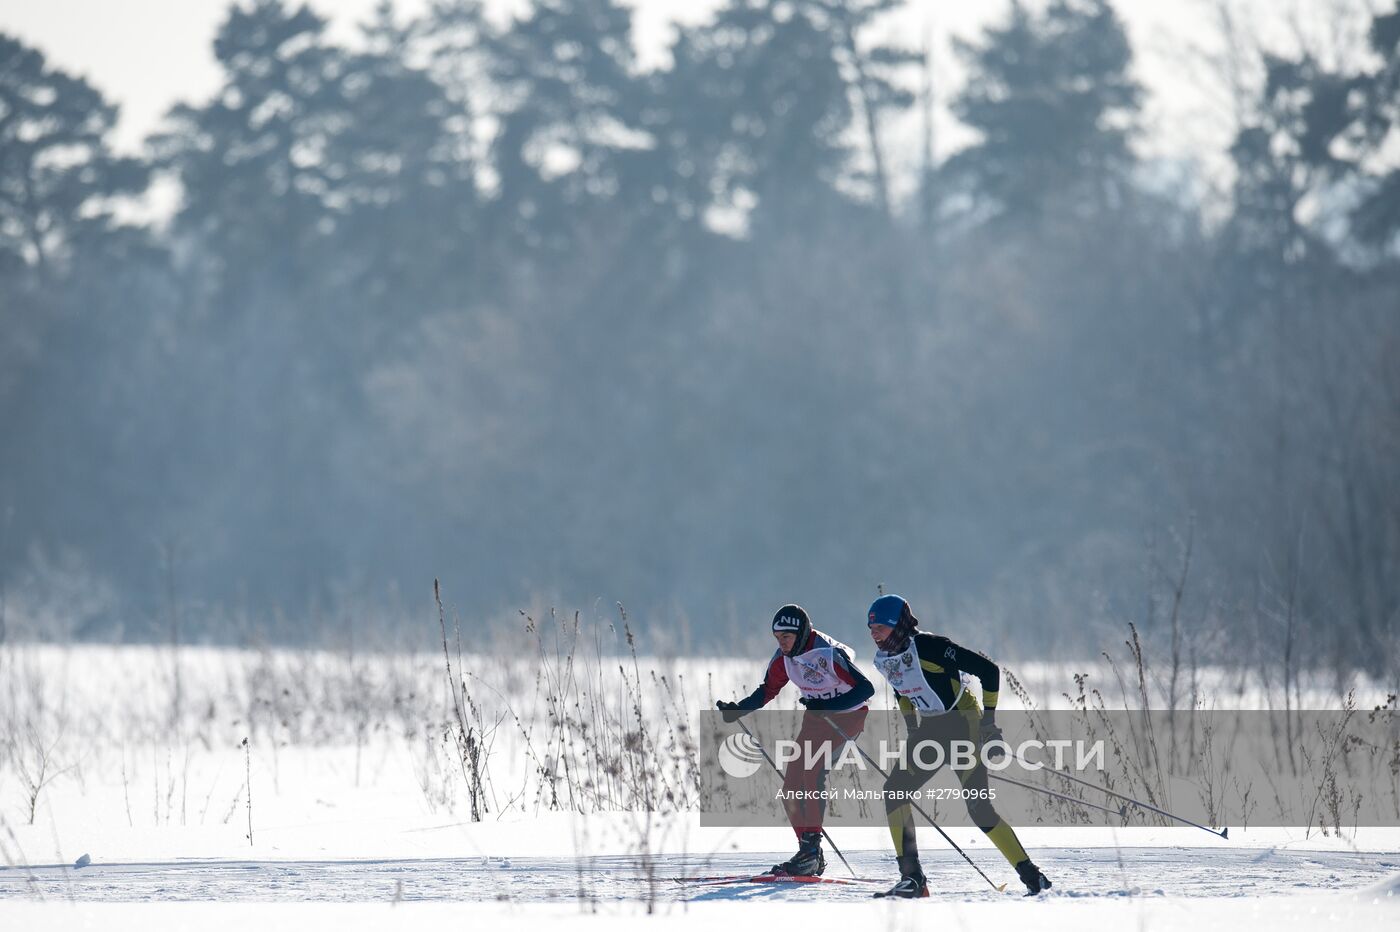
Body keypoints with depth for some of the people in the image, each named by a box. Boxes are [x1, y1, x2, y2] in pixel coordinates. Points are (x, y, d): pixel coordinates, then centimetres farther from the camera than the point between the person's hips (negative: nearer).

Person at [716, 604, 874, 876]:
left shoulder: (829, 654, -27)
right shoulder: (783, 657, -6)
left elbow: (865, 688, -27)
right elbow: (768, 690, 7)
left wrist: (827, 706, -38)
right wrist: (737, 710, -8)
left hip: (848, 714, -8)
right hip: (816, 718, 8)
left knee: (813, 768, -27)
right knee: (791, 790, -1)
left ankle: (811, 846, -24)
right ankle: (811, 856, 8)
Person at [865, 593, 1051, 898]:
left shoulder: (929, 646, -22)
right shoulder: (884, 660, 1)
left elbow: (988, 670, -19)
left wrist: (989, 718, -16)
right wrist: (911, 726, 16)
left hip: (963, 724, -8)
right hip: (931, 730, 8)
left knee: (979, 808, -13)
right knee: (894, 791, -6)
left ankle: (1031, 875, -8)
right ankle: (911, 877, -4)